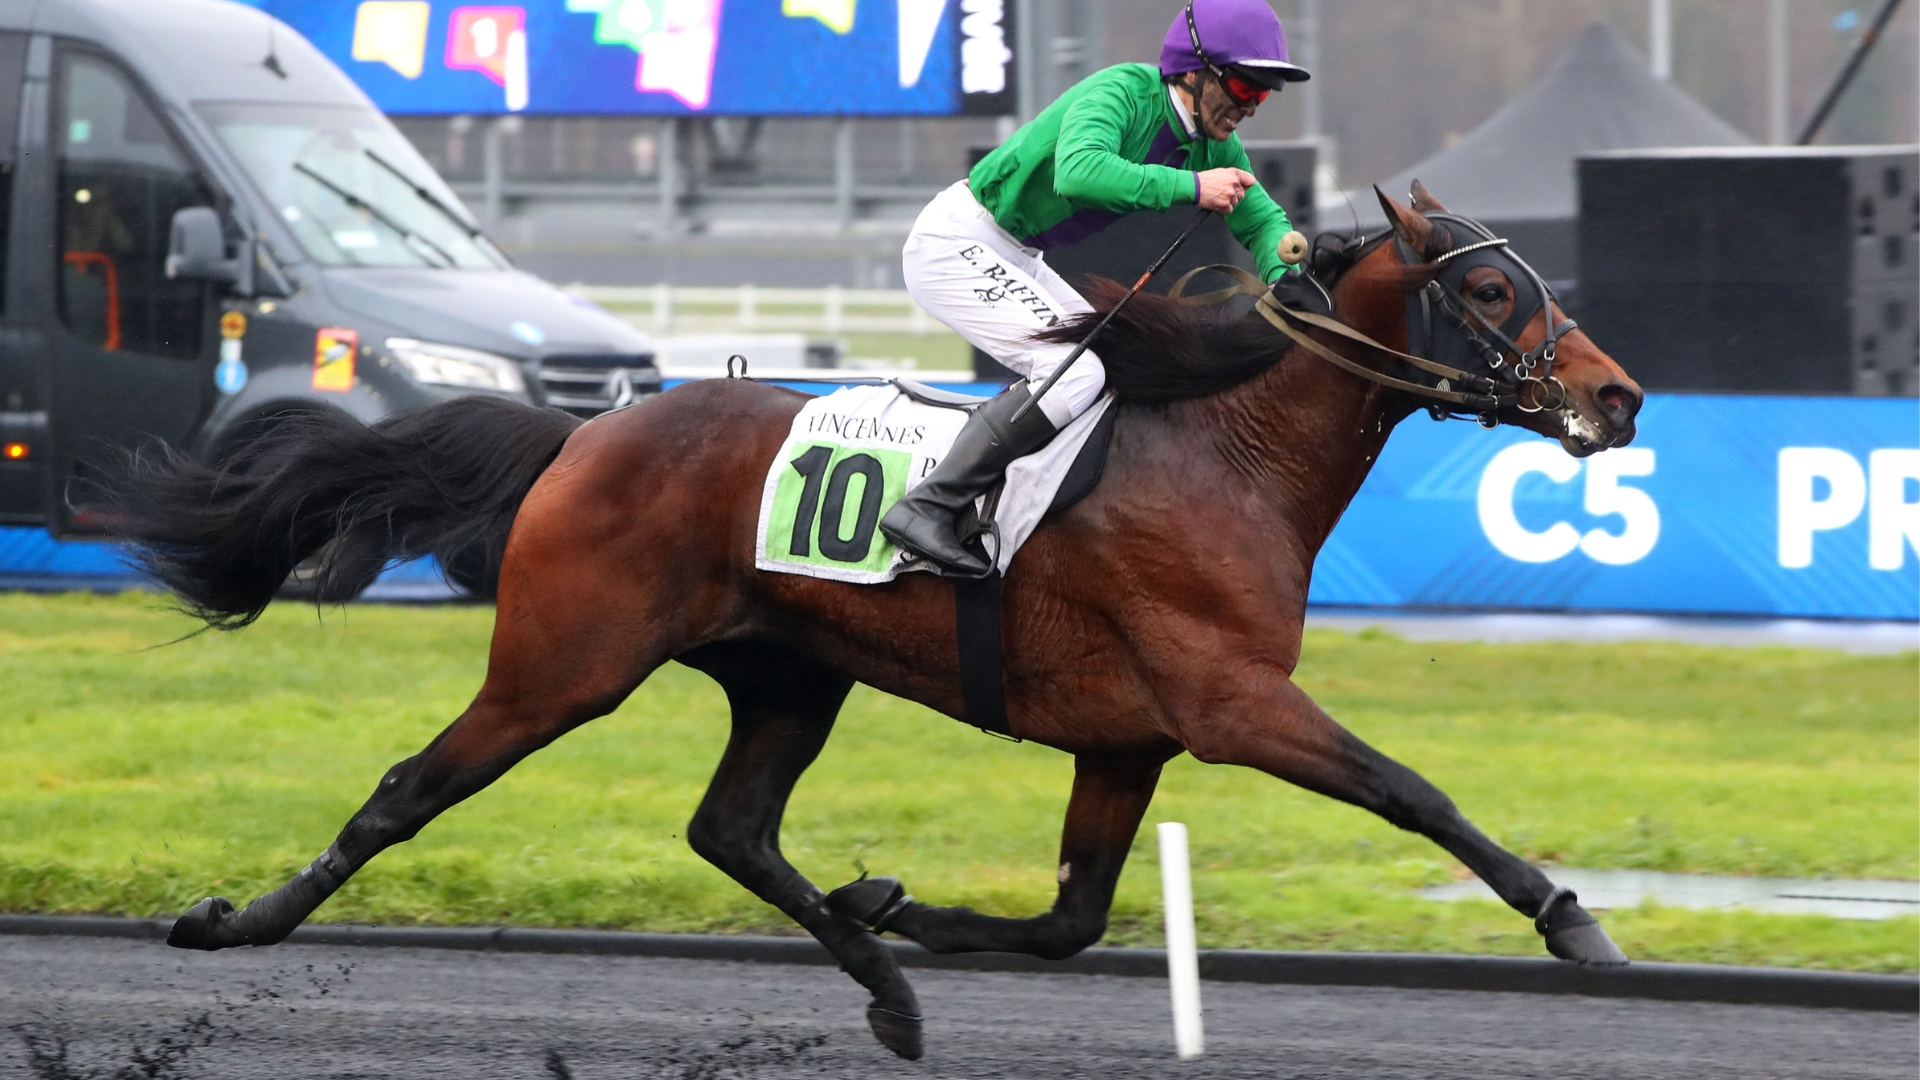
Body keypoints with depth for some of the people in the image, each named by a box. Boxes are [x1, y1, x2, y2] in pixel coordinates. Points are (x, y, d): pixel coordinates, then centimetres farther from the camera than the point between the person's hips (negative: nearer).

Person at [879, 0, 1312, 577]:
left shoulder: (1215, 147, 2)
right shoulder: (1121, 94, -24)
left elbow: (1263, 221, 13)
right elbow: (1079, 171, -43)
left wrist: (1282, 280, -9)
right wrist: (1191, 187, -38)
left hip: (1013, 261, 10)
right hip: (954, 244, -10)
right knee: (1075, 372, -24)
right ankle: (927, 508, -23)